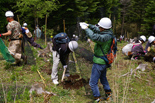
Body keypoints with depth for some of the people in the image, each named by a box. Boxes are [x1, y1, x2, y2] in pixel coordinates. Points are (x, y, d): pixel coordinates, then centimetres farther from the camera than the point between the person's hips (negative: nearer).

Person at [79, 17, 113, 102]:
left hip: (99, 62, -10)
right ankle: (108, 95, 40)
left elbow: (94, 37, -43)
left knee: (93, 83, 2)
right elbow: (97, 30, 15)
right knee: (103, 79, 27)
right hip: (104, 62, 10)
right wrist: (88, 25, 4)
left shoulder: (106, 37, -29)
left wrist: (86, 28, -30)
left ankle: (98, 99, 12)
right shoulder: (108, 33, 0)